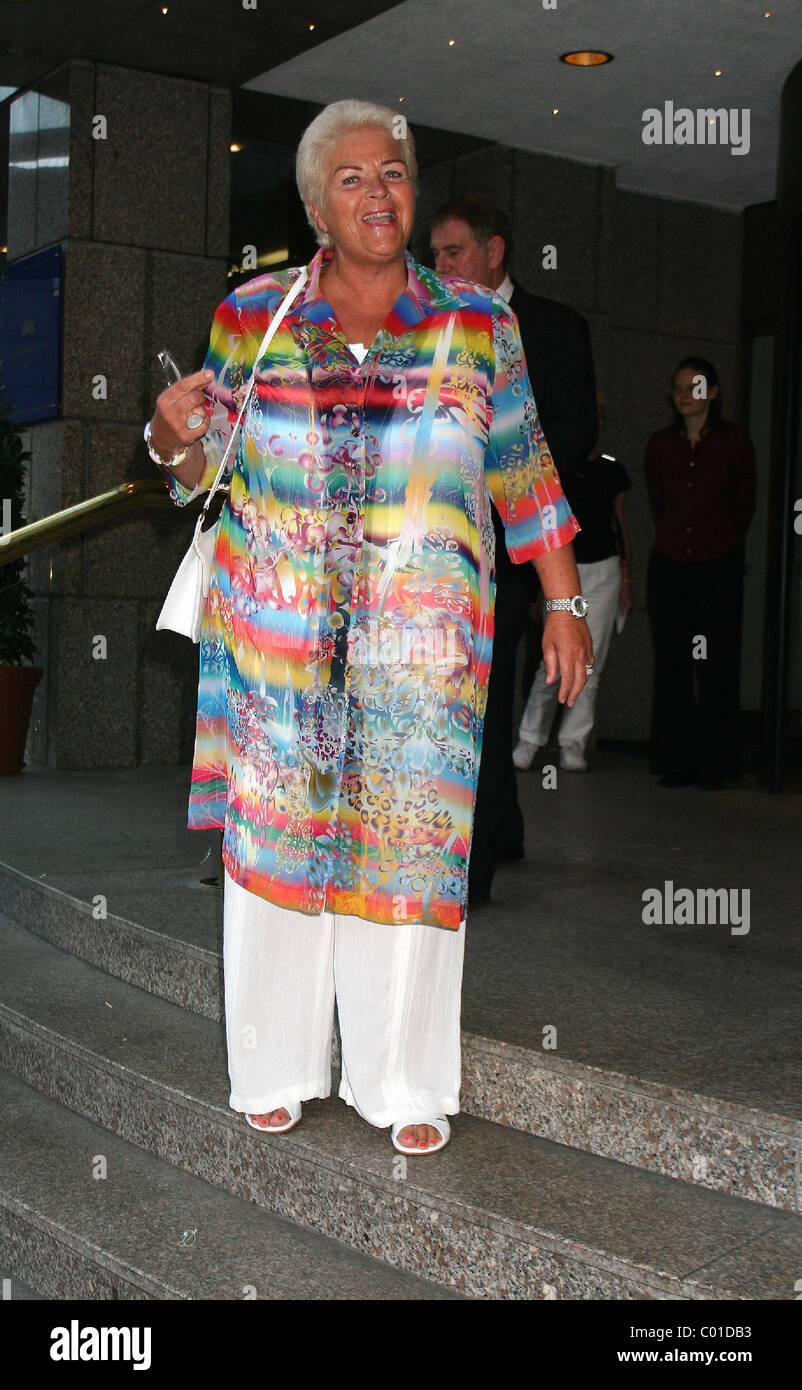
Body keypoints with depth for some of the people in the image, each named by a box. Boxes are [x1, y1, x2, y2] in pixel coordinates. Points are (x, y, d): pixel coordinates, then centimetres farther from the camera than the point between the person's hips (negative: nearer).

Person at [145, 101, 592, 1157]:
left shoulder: (476, 326, 3)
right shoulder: (250, 317, 4)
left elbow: (526, 480, 7)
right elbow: (205, 469, 10)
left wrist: (564, 606, 5)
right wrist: (171, 434, -12)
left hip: (422, 649, 0)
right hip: (273, 637, 1)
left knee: (410, 850, 4)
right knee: (275, 834, 7)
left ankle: (405, 1084, 21)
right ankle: (278, 1068, 26)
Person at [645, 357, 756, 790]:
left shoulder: (734, 441, 0)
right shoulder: (660, 444, 8)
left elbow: (745, 504, 7)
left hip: (719, 566, -3)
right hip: (669, 564, 3)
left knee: (717, 668, -2)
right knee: (672, 666, 3)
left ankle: (715, 765, 5)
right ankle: (677, 761, 11)